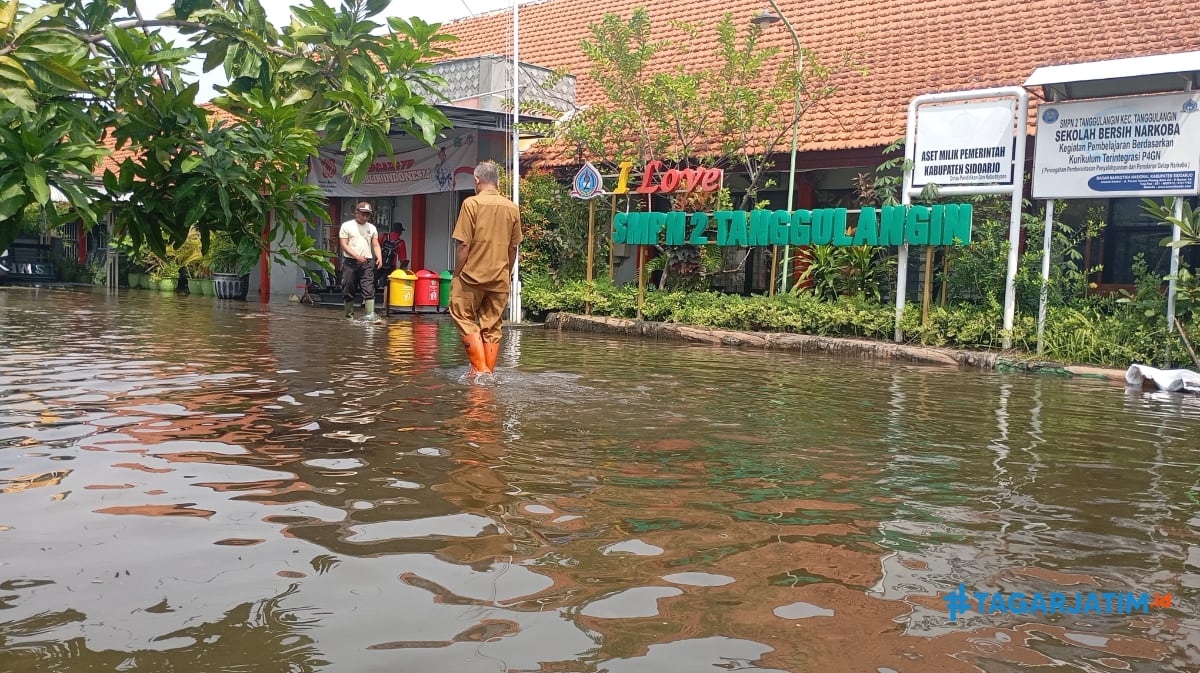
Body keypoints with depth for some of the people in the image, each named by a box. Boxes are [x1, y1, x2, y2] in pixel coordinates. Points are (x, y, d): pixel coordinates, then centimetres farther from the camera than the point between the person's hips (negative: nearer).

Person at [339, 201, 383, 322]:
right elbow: (344, 245, -4)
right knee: (348, 290, 3)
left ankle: (370, 314, -20)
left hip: (367, 262, 2)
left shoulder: (372, 228, 14)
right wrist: (356, 256, -16)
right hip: (350, 262, -2)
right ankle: (349, 315, 15)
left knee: (369, 289, -11)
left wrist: (379, 257, -7)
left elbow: (376, 245, 12)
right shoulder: (347, 226, 3)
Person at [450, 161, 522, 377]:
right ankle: (489, 373, 14)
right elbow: (513, 247, 10)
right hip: (500, 278, 4)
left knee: (465, 319, 9)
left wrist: (455, 275, -3)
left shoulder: (472, 203, -9)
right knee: (492, 326, 11)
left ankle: (479, 369, 0)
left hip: (472, 274, -4)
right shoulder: (512, 208, 5)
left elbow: (464, 245, -11)